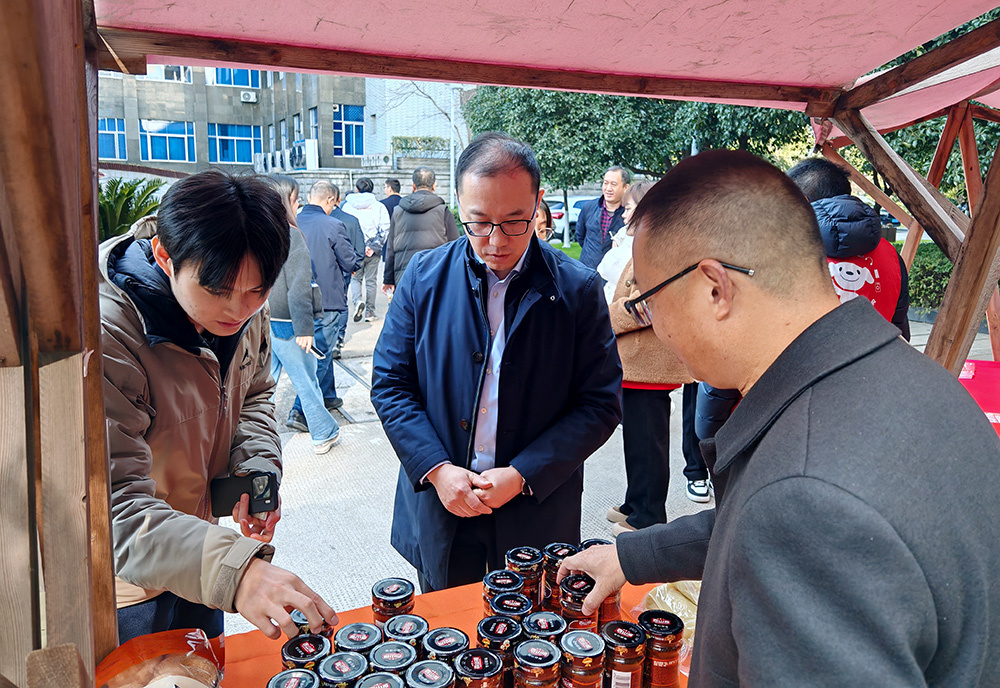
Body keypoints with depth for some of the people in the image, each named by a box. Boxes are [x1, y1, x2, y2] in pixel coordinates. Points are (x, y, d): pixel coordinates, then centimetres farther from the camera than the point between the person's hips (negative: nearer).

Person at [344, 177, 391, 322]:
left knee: (355, 278, 15)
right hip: (372, 250, 0)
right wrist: (374, 246, -6)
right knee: (370, 281, 9)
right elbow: (385, 229, -7)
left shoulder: (347, 205, 1)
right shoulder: (379, 206, 0)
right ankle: (369, 313, 11)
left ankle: (358, 301, -11)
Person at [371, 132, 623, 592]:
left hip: (537, 513, -1)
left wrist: (522, 476, -16)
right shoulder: (424, 277, -4)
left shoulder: (578, 289, -9)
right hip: (439, 506, 2)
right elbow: (389, 383, -1)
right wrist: (436, 469, -14)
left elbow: (601, 404, -7)